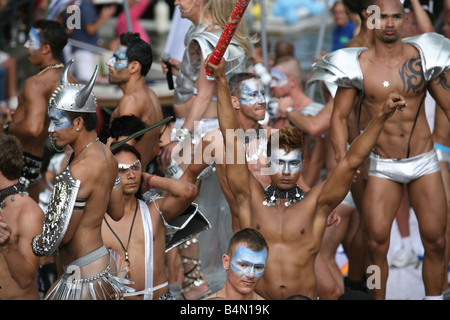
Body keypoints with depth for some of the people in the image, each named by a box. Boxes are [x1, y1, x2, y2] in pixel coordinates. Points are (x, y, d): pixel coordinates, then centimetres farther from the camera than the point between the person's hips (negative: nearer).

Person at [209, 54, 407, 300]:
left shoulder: (315, 204, 3)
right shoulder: (252, 198, 3)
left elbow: (352, 161, -3)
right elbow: (232, 140, 0)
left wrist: (381, 117, -12)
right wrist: (221, 81, -2)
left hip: (305, 297, 0)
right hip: (258, 299, 0)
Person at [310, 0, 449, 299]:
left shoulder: (422, 56, -5)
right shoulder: (358, 64, -7)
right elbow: (339, 115, -1)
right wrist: (342, 157, -15)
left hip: (424, 162, 1)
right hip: (384, 165, -1)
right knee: (377, 243, -6)